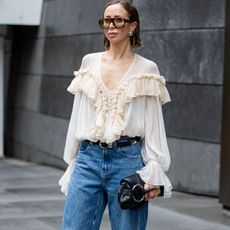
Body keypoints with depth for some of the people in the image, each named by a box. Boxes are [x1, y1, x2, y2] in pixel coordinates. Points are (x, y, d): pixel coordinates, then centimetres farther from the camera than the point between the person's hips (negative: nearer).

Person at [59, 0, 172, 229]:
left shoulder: (146, 69, 1)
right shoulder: (89, 62, 10)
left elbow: (154, 124, 0)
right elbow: (77, 115, 13)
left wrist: (154, 172, -8)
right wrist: (71, 161, 12)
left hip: (128, 159, -3)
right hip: (88, 158, 3)